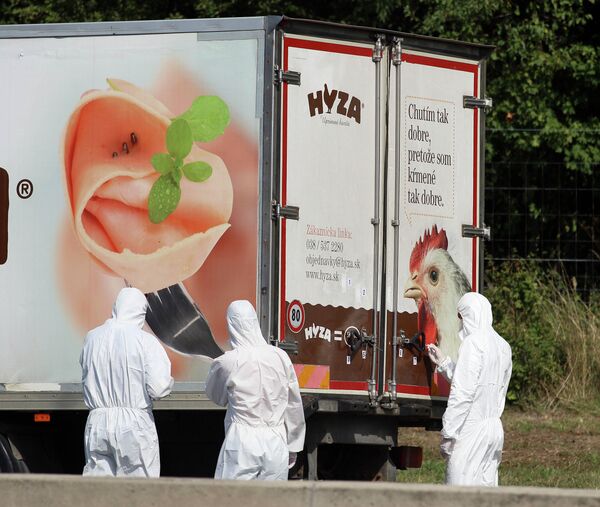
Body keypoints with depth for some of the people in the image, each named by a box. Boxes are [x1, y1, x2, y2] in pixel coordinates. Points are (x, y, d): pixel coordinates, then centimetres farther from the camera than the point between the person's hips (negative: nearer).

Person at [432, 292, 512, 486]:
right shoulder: (502, 346, 13)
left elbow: (463, 392, -18)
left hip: (471, 432, -8)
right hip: (494, 429, 8)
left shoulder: (473, 343, -13)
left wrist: (448, 434, -14)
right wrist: (444, 363, 29)